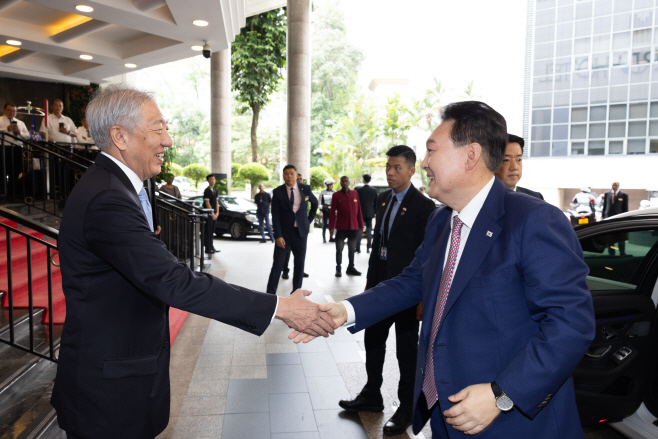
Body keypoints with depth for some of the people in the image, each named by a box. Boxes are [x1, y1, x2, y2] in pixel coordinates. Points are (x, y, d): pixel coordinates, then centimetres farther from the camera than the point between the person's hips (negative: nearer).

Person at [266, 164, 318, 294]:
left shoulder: (305, 189, 2)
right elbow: (275, 215, -7)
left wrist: (309, 219, 14)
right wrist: (278, 236, -14)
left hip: (300, 231, 2)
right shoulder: (277, 192, -4)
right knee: (278, 264, -3)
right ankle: (271, 292, 6)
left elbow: (314, 203, 21)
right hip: (284, 232, -2)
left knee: (300, 263, 6)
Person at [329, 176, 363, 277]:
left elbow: (359, 210, 8)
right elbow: (332, 212, -4)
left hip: (354, 227, 3)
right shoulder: (336, 195, -2)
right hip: (341, 228, -3)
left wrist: (361, 225, 6)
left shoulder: (355, 194, 6)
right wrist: (331, 227, -9)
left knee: (352, 249, 12)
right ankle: (338, 269, 14)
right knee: (339, 249, 3)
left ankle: (351, 268, 23)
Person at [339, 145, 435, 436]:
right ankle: (371, 396, 38)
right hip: (380, 285, 8)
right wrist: (370, 280, 13)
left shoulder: (423, 206, -15)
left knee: (406, 350, 7)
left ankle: (406, 408, 26)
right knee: (373, 341, 19)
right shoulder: (383, 200, 8)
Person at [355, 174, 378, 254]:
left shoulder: (359, 190, -10)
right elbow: (376, 203, 5)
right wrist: (375, 212, 14)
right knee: (369, 230, 8)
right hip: (370, 213, 2)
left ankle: (358, 248, 2)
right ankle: (368, 248, 9)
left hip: (361, 213, -2)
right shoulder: (374, 190, -1)